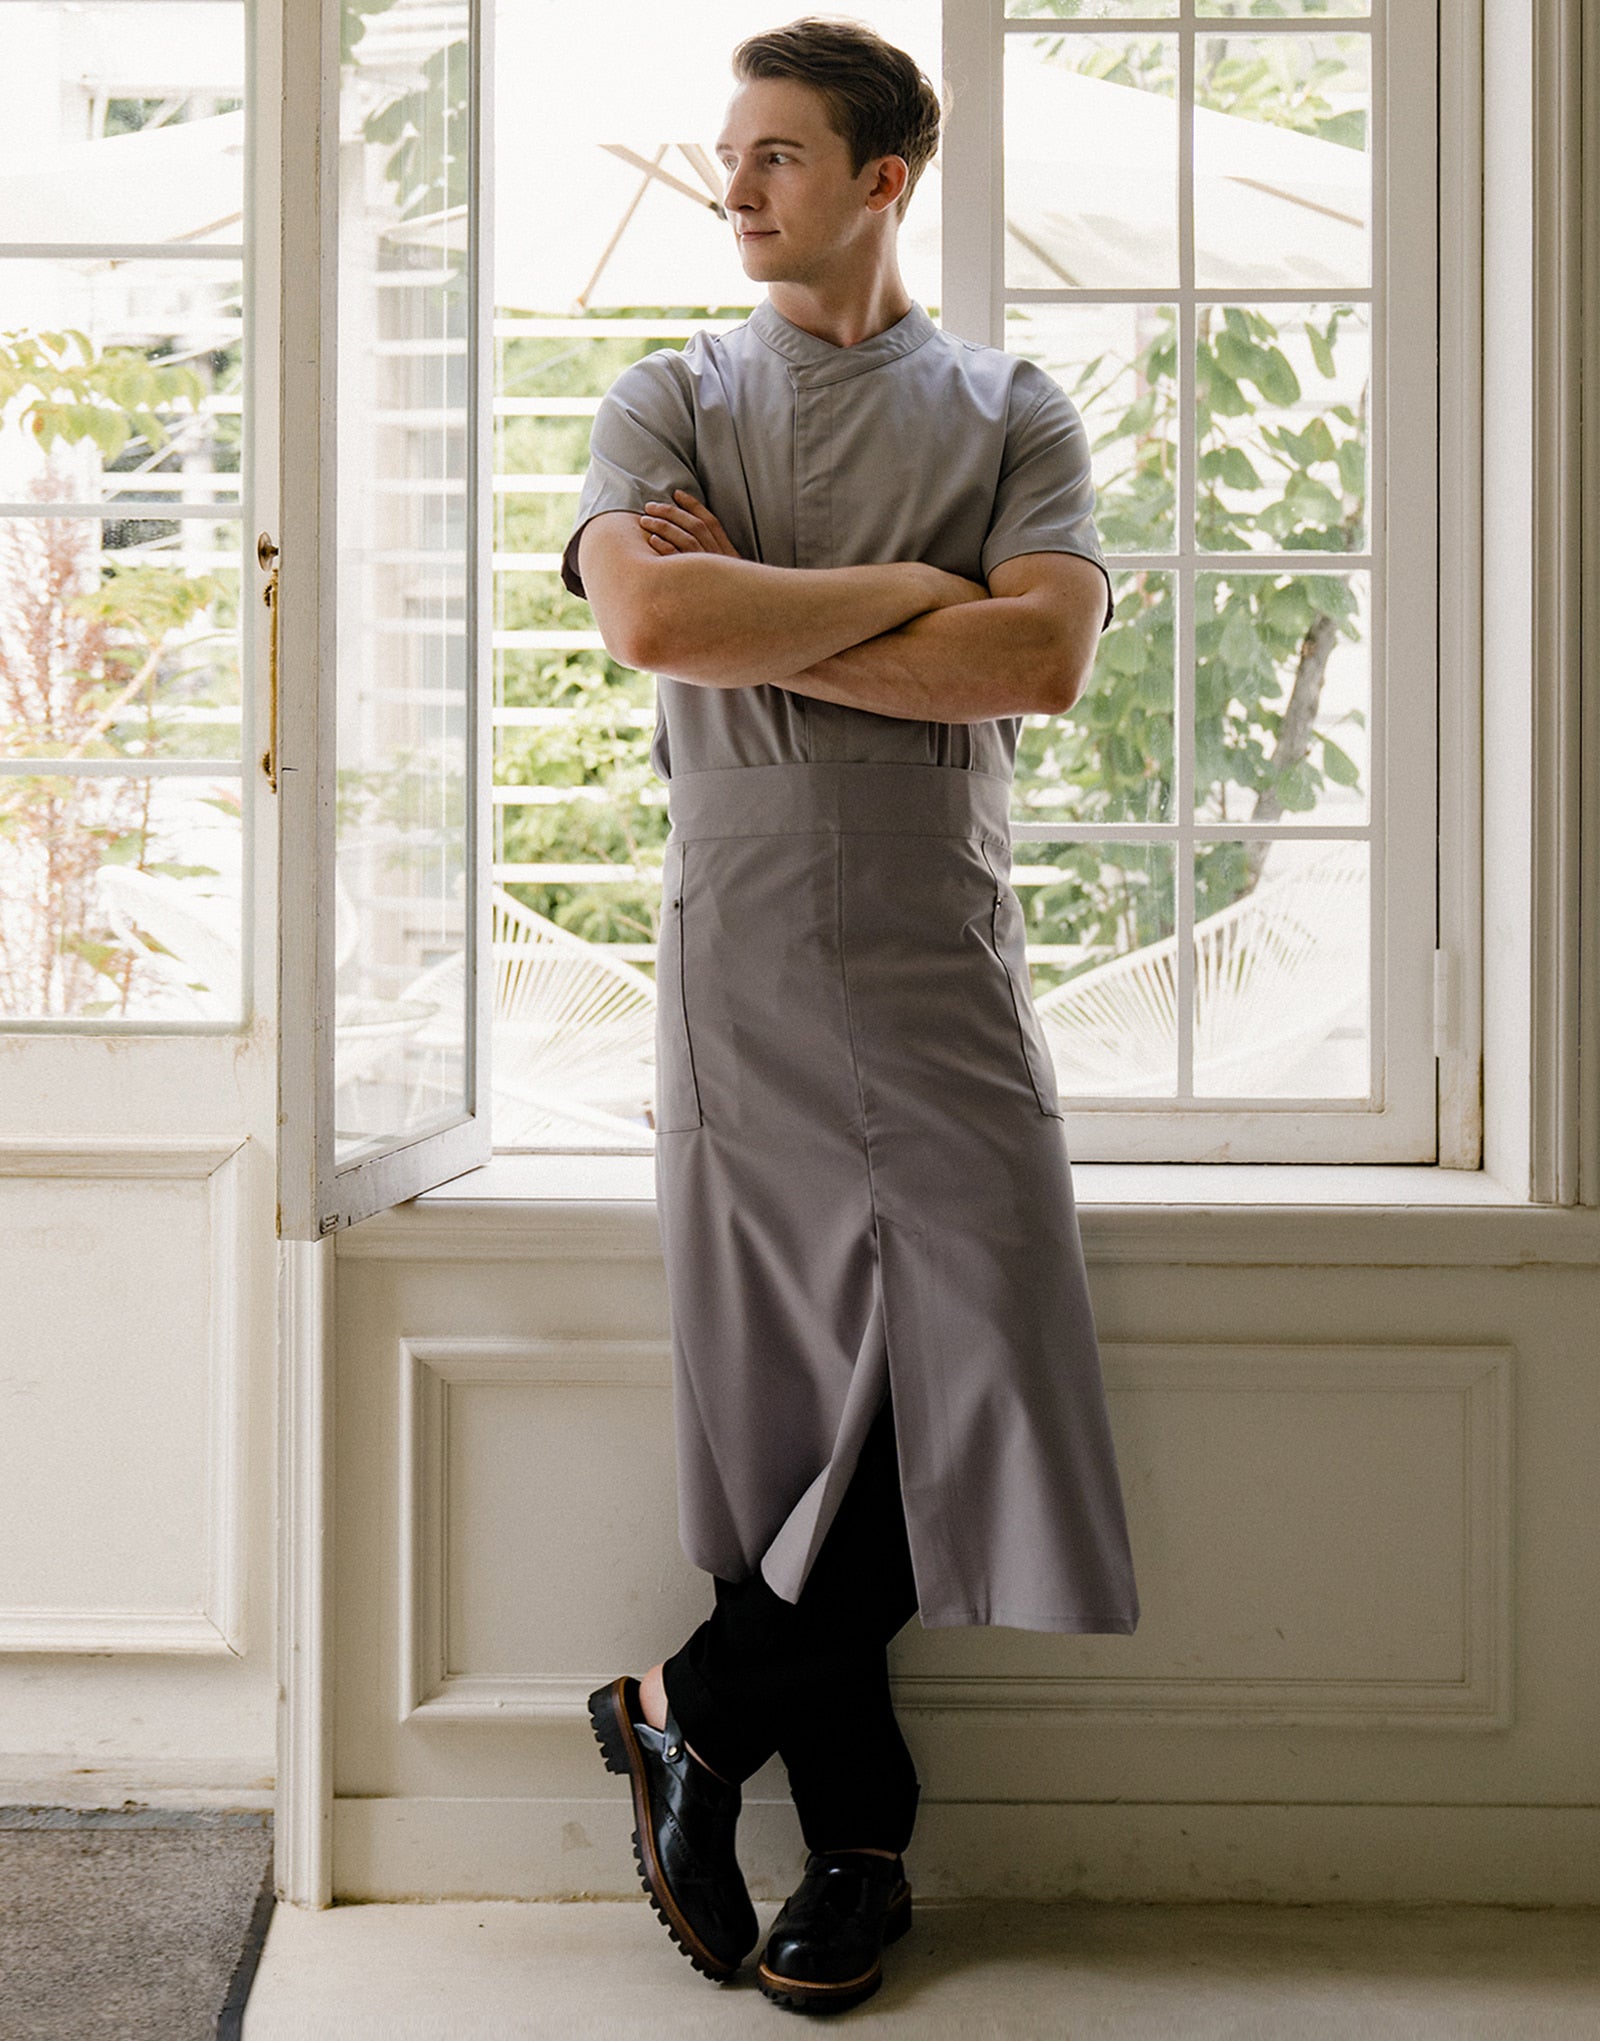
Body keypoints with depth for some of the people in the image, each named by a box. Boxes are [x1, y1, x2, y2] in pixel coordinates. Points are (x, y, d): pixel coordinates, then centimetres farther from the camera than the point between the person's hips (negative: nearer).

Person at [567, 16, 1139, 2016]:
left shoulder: (1012, 409, 11)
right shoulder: (668, 401, 10)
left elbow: (1044, 659, -7)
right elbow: (651, 620, -10)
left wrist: (759, 618, -8)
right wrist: (903, 590, -6)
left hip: (946, 969, 1)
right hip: (739, 969, 0)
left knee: (983, 1383, -5)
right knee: (784, 1412, 1)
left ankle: (691, 1706, 15)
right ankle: (858, 1844, 16)